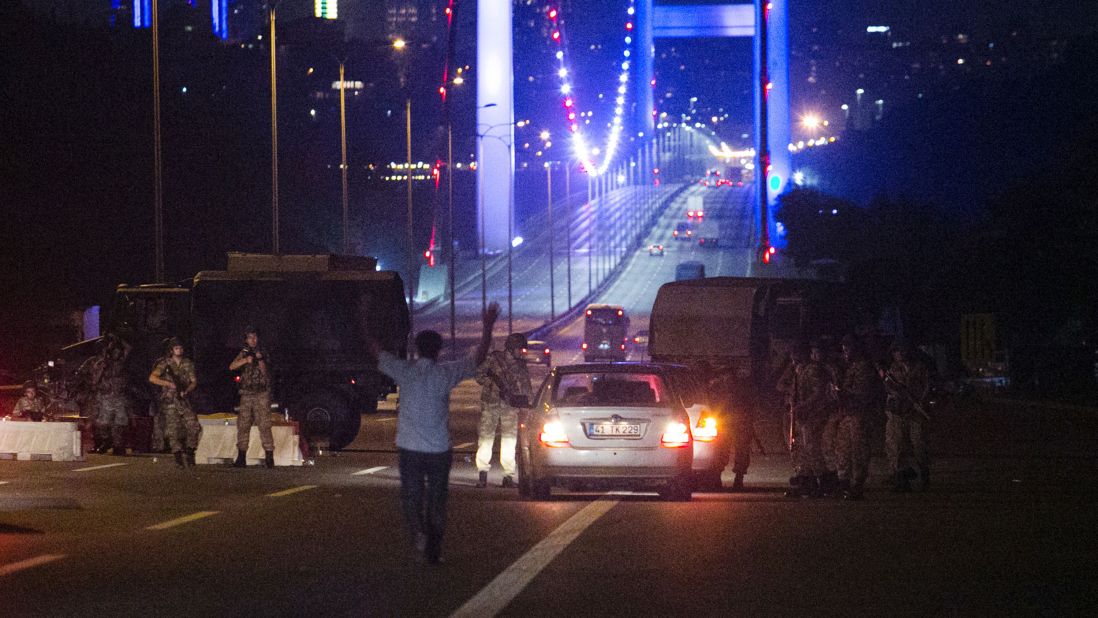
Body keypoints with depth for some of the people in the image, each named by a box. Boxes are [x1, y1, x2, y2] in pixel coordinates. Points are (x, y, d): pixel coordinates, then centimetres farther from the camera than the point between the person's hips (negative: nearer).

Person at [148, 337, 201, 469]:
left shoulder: (188, 364, 10)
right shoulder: (165, 364, -1)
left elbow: (194, 382, 6)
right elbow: (152, 378, -11)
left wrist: (186, 391, -14)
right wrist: (169, 384, -19)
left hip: (184, 400, 3)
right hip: (169, 402, -3)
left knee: (194, 427, -9)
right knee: (173, 430, -5)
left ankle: (189, 453, 5)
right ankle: (178, 457, 1)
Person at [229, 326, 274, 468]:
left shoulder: (263, 354, 5)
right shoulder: (243, 354, 10)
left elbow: (265, 373, -2)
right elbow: (232, 366, -5)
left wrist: (260, 360, -18)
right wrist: (246, 360, -21)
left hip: (261, 394, -3)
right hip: (246, 394, 3)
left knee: (264, 425, -9)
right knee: (243, 426, 2)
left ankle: (269, 458, -9)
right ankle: (241, 458, 7)